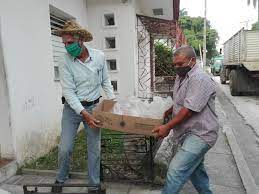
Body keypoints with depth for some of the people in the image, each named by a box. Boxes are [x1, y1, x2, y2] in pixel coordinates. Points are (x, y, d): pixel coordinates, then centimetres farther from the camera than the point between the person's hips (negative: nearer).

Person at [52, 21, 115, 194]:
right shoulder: (65, 62, -12)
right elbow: (68, 91, -16)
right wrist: (84, 114, -24)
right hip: (72, 107, -1)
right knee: (65, 148, 1)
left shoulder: (99, 56, -6)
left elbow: (105, 81, 6)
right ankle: (60, 179, 30)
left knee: (95, 149, 8)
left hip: (94, 107, 2)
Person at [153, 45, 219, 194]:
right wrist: (168, 112, 13)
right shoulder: (181, 77, 11)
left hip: (199, 134, -9)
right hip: (190, 133, 10)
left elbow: (189, 109, -25)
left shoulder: (200, 79, -20)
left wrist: (168, 127, -21)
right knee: (195, 169, 21)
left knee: (176, 170, -14)